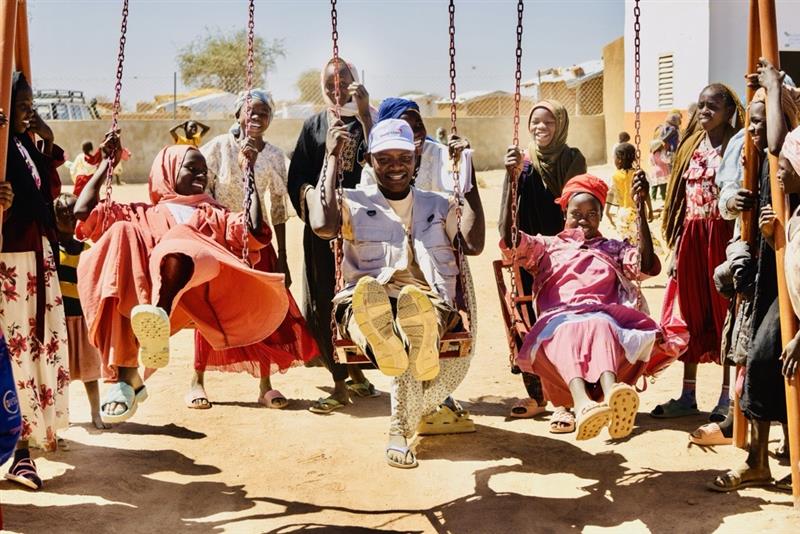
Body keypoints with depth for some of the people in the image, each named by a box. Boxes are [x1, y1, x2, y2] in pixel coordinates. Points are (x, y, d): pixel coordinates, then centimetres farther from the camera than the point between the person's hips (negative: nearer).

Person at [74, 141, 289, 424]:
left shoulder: (215, 215, 36)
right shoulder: (142, 214, 34)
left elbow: (255, 231, 14)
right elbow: (84, 212, 20)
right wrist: (108, 162, 26)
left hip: (202, 298, -1)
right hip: (143, 295, 1)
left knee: (180, 239, -27)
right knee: (122, 234, -28)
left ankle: (160, 315, -59)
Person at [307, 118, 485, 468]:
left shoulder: (439, 206, 27)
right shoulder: (355, 203, 20)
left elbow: (474, 244, 8)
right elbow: (323, 226, -5)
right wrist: (333, 158, 5)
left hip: (429, 306, 2)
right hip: (364, 307, -1)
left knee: (413, 302, -41)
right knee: (368, 289, -43)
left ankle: (400, 432, -50)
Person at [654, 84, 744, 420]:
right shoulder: (690, 146, 13)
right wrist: (675, 246, 9)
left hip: (722, 235, -5)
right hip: (691, 236, 5)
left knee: (725, 313, 2)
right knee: (691, 315, 10)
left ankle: (727, 397, 12)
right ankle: (688, 395, 19)